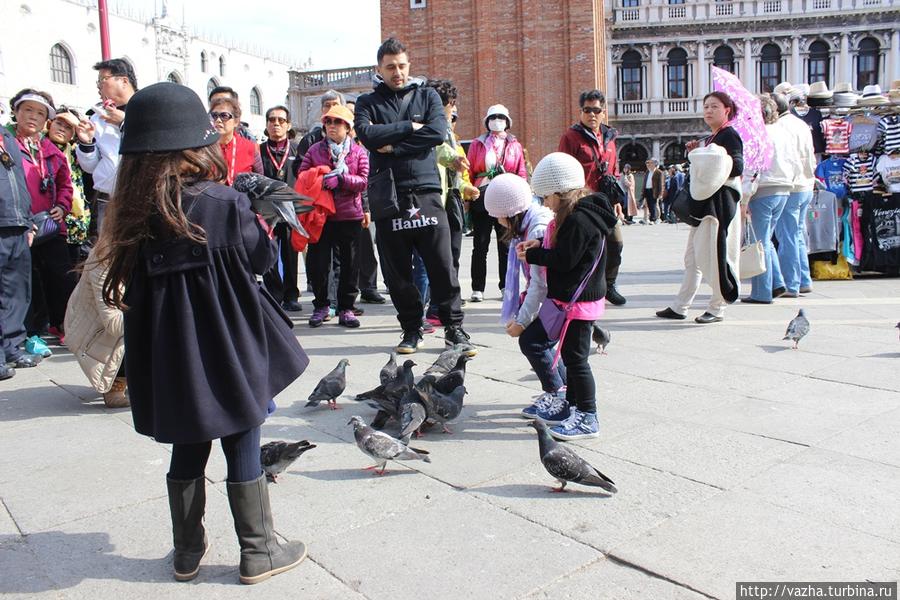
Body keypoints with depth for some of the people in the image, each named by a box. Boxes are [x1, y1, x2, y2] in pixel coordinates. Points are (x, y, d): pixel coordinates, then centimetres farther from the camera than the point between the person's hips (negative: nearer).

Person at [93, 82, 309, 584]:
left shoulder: (134, 214, -3)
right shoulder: (225, 203, -15)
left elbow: (132, 284, 8)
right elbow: (262, 259, -3)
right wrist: (257, 219, 14)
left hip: (169, 355, 4)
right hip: (228, 349, -4)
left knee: (188, 449, 18)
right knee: (243, 448, 9)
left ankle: (188, 550, 32)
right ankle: (259, 551, 21)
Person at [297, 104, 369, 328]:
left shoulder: (358, 152, 5)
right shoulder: (315, 150, 8)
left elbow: (363, 181, -6)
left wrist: (340, 179, -19)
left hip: (349, 215, 0)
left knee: (350, 264, 5)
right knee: (317, 263, 2)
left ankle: (346, 308, 16)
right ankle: (321, 305, 19)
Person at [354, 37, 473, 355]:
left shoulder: (427, 96, 12)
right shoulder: (368, 102, 12)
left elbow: (438, 132, -6)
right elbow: (367, 134, -9)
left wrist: (393, 146, -8)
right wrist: (409, 126, -8)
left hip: (425, 191, -1)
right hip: (387, 196, 1)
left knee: (442, 264, -2)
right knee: (397, 270, 6)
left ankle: (454, 327, 9)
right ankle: (411, 329, 19)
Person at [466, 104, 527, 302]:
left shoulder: (515, 145, 11)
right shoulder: (477, 144, 8)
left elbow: (522, 174, 9)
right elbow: (469, 173, 4)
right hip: (482, 199, -1)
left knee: (506, 245, 6)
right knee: (480, 246, 1)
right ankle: (477, 289, 6)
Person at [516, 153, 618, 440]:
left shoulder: (579, 219, -22)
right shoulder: (577, 214, 10)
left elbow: (564, 260, -23)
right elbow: (564, 248, 18)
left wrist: (532, 255, -12)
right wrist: (539, 245, 3)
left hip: (579, 300, -11)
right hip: (572, 298, 11)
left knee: (576, 358, -3)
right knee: (571, 354, 19)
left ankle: (587, 417, 7)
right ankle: (571, 404, 32)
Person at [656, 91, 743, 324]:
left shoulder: (730, 135, -7)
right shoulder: (710, 139, 20)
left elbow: (738, 166, -19)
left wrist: (714, 162, -26)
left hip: (720, 203, -10)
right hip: (704, 203, 10)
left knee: (714, 254, -6)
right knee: (692, 257, 10)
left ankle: (717, 309, 5)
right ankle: (679, 306, 15)